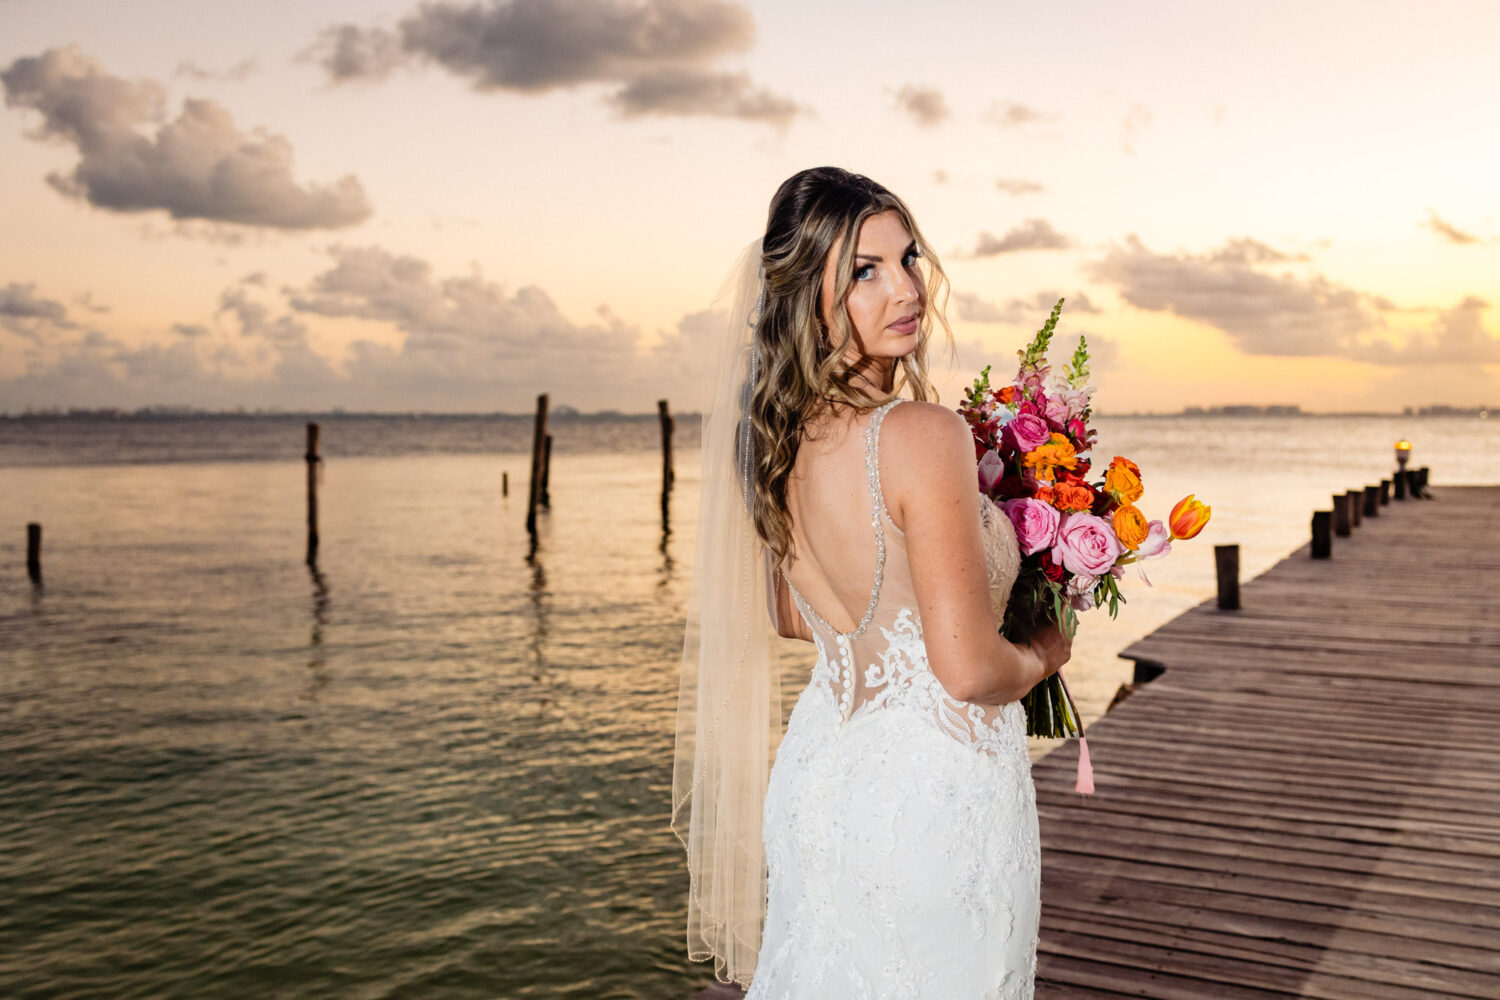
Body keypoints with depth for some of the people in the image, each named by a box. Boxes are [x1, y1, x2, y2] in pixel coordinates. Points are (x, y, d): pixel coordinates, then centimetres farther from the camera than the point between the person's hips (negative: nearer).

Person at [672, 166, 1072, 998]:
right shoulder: (922, 434, -23)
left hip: (816, 765, 7)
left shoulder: (776, 436, 0)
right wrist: (1043, 655, -3)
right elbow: (970, 669, -23)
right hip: (933, 785, -7)